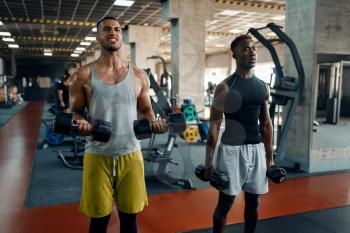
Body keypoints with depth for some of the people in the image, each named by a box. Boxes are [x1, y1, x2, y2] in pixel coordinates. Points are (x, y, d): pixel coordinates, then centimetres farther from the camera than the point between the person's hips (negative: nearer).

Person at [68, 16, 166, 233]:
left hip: (130, 153, 2)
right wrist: (79, 123, -18)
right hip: (98, 155, -1)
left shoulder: (139, 75, 5)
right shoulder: (84, 75, 0)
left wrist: (154, 121, -10)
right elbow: (76, 111, 5)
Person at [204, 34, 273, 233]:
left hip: (256, 149, 5)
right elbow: (214, 125, -10)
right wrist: (209, 161, -13)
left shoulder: (263, 87, 8)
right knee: (225, 202, 5)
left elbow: (266, 123, 13)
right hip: (232, 149, -5)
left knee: (253, 201, 15)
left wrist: (270, 156, 12)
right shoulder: (225, 87, -9)